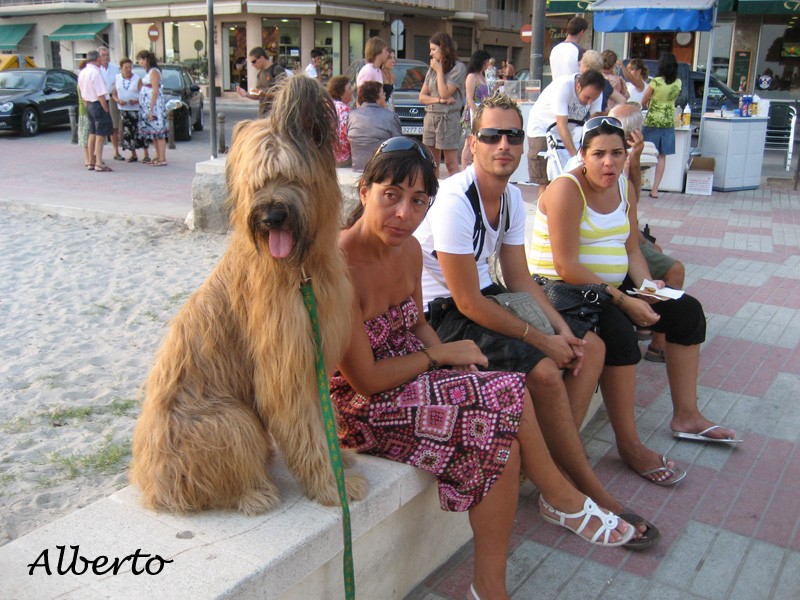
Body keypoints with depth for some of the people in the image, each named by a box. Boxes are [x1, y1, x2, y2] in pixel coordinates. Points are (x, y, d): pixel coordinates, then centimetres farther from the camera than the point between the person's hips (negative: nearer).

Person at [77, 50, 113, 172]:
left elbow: (83, 94, 15)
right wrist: (106, 109, -14)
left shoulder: (82, 73, 11)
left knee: (92, 134, 15)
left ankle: (91, 162, 22)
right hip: (99, 104, -9)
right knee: (100, 135, -6)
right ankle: (99, 164, -7)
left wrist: (87, 106, 20)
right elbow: (101, 94, -20)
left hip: (89, 104, 9)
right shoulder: (96, 72, -17)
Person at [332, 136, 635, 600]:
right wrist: (439, 354, -13)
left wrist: (438, 349, -6)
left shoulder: (409, 250, -1)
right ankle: (563, 499, 8)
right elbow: (365, 379, -23)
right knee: (506, 399, -18)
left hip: (405, 375, 8)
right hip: (356, 406, -7)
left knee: (504, 434, -14)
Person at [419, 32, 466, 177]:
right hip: (430, 117, 6)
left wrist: (439, 70, -5)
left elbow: (445, 93, -12)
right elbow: (422, 97, 10)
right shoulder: (432, 69, 15)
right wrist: (439, 100, -7)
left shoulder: (458, 68, -4)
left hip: (448, 118, -6)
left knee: (451, 163, -6)